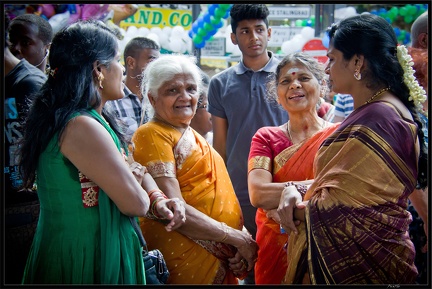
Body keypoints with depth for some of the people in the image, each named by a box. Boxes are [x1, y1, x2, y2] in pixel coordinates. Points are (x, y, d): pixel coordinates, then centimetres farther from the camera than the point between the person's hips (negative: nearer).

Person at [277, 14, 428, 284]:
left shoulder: (377, 120, -22)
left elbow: (337, 206, -23)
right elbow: (342, 179, 9)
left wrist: (293, 208, -5)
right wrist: (294, 189, -8)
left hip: (358, 266, -9)